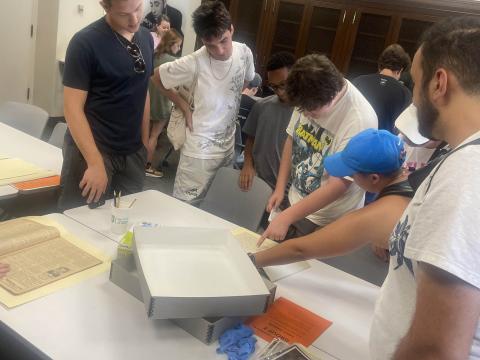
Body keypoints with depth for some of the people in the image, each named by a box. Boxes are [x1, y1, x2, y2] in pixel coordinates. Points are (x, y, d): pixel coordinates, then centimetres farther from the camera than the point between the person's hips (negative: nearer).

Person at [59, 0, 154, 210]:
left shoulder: (146, 39, 6)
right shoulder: (85, 43, -12)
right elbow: (73, 108, -15)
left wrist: (145, 142, 11)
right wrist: (95, 163, -21)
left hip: (133, 153, 5)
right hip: (91, 151, -5)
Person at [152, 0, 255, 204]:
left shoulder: (244, 53, -8)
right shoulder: (194, 63, -21)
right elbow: (157, 76, -6)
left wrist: (229, 105, 5)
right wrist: (184, 107, -8)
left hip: (228, 144, 5)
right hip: (200, 150, -5)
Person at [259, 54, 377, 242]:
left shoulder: (360, 120, -29)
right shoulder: (309, 97, -12)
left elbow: (338, 186, -26)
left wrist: (287, 217, -25)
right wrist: (280, 188, 1)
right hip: (296, 200, 6)